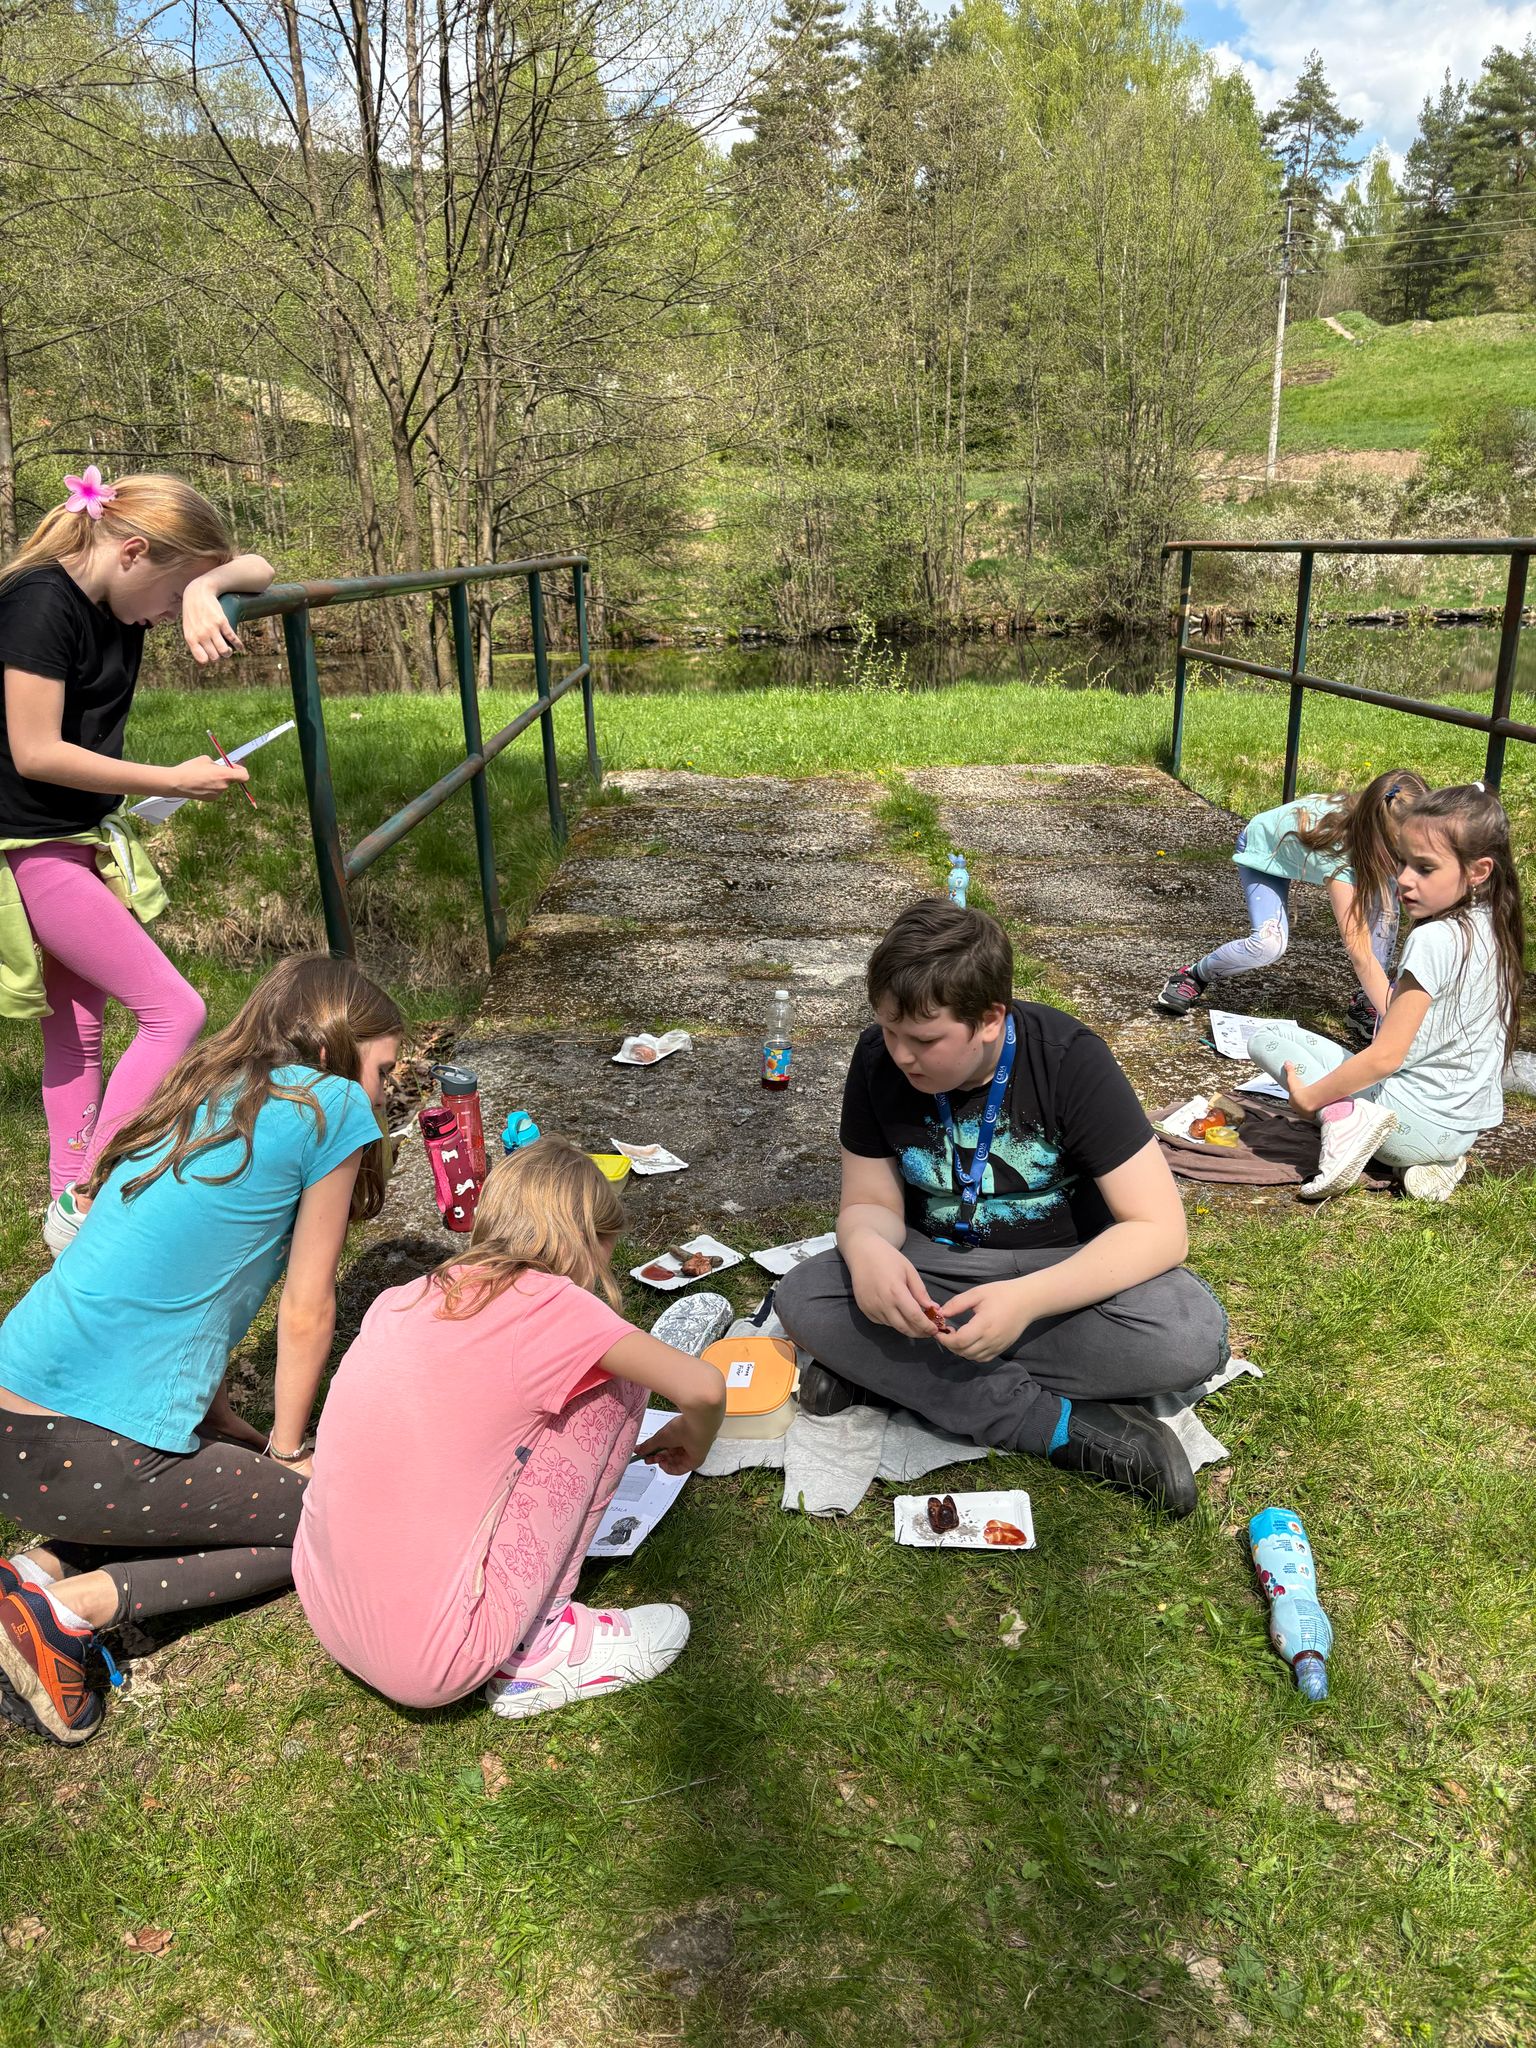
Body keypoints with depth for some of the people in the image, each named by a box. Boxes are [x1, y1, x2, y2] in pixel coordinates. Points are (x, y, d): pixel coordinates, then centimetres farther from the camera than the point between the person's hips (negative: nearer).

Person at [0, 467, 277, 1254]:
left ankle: (70, 1201, 25)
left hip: (89, 837, 9)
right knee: (174, 1011, -10)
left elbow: (254, 568, 10)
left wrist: (205, 586, -13)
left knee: (80, 1027, 14)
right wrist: (174, 781, -18)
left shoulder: (119, 598, 4)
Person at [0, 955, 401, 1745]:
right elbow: (306, 1314, -3)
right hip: (91, 1456, -9)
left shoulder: (197, 1096, 16)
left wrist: (221, 1426, 21)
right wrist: (288, 1451, 10)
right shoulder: (328, 1105, -6)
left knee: (224, 1462, 28)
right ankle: (76, 1604, -4)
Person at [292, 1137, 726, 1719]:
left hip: (326, 1618, 7)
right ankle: (538, 1650, 7)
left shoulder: (404, 1298, 6)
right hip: (437, 1662, -7)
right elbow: (703, 1388, -14)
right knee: (614, 1379, 1)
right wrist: (692, 1440, 8)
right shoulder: (548, 1301, -11)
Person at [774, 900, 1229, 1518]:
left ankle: (880, 1367, -23)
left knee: (1192, 1334, -33)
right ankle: (1066, 1426, -26)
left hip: (1064, 1265, -2)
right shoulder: (878, 1060, -13)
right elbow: (870, 1203, -5)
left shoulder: (1068, 1059, -22)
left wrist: (1028, 1299, -38)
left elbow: (1160, 1228, -23)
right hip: (939, 1263, 2)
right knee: (802, 1299, -26)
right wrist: (866, 1247, -31)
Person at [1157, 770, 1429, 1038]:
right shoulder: (1338, 854, -45)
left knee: (1385, 897, -17)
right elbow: (1360, 954, -45)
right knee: (1270, 943, -27)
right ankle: (1194, 977, 0)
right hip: (1263, 847, -6)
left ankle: (1365, 1001, -3)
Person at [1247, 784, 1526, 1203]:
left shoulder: (1434, 940, -21)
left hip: (1417, 1119, -8)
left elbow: (1386, 1057, -22)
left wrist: (1309, 1097, -10)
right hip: (1466, 1128, 8)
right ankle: (1431, 1159, 12)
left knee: (1267, 1038, -4)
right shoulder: (1494, 931, 6)